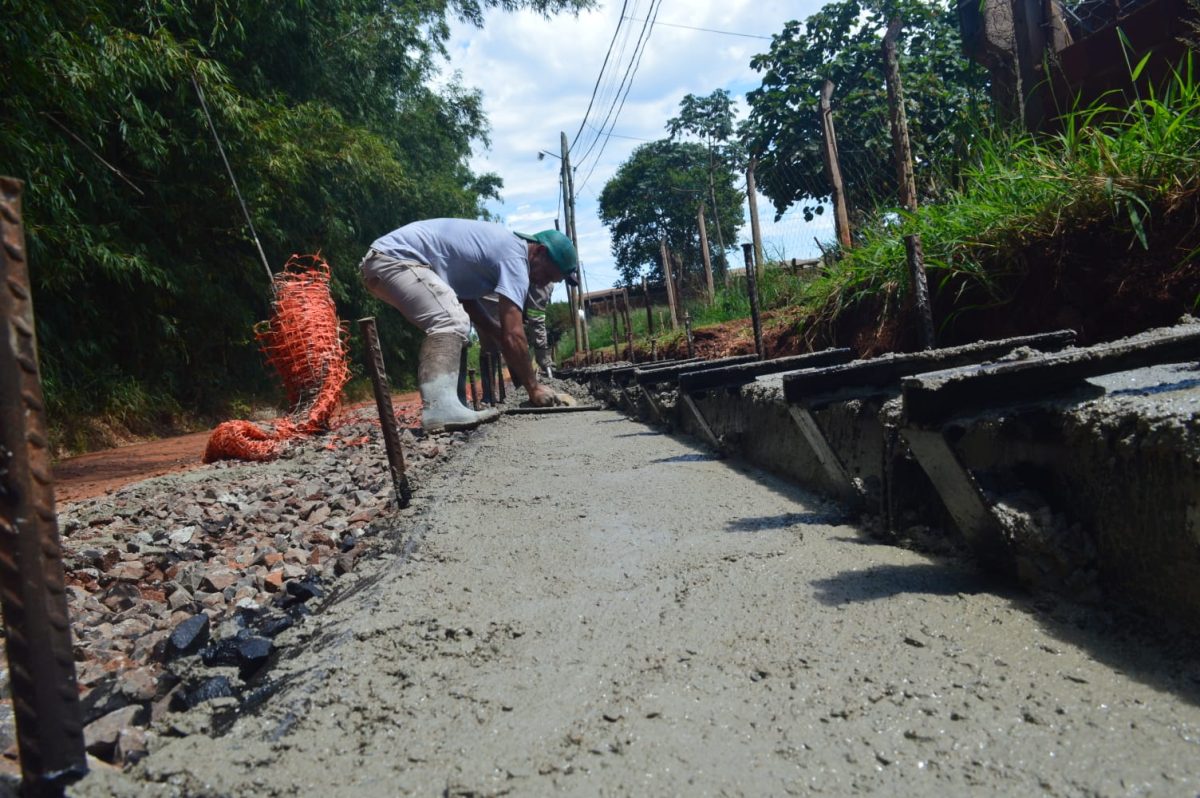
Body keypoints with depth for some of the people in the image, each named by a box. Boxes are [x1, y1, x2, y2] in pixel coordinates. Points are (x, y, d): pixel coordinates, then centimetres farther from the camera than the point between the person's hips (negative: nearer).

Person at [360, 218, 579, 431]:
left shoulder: (503, 245, 17)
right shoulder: (514, 257, -14)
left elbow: (467, 300, 25)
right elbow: (512, 334, -18)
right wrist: (533, 388, -11)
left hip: (381, 259, 11)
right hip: (395, 257, -11)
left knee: (452, 322, 15)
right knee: (452, 322, -25)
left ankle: (442, 406, 7)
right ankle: (440, 409, -38)